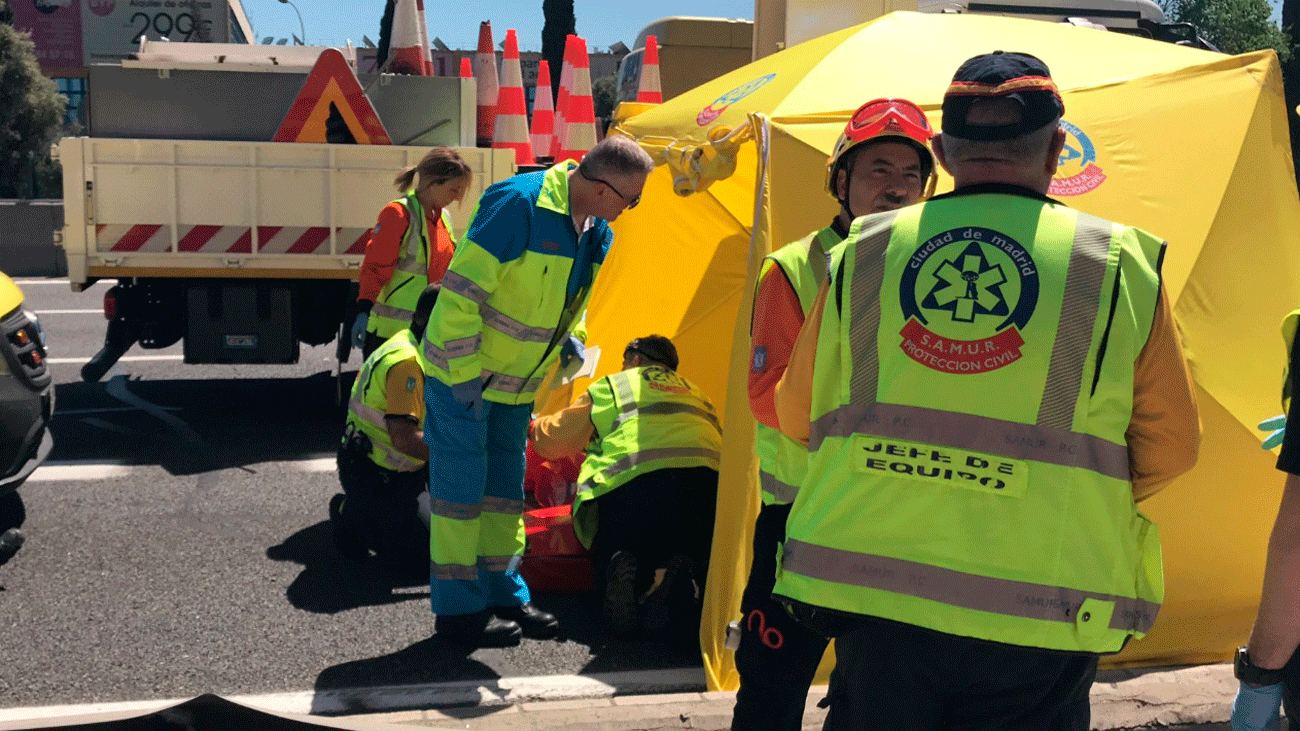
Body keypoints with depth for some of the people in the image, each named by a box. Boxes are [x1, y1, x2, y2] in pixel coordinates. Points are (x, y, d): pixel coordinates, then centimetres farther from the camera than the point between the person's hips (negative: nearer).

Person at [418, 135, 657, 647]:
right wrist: (466, 372, -24)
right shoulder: (518, 203, -27)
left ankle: (503, 593, 27)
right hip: (463, 373, -8)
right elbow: (461, 288, -27)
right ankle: (458, 609, 9)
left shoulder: (596, 231, 0)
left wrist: (566, 338, 5)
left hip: (517, 380, 8)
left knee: (505, 487, 15)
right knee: (462, 487, -1)